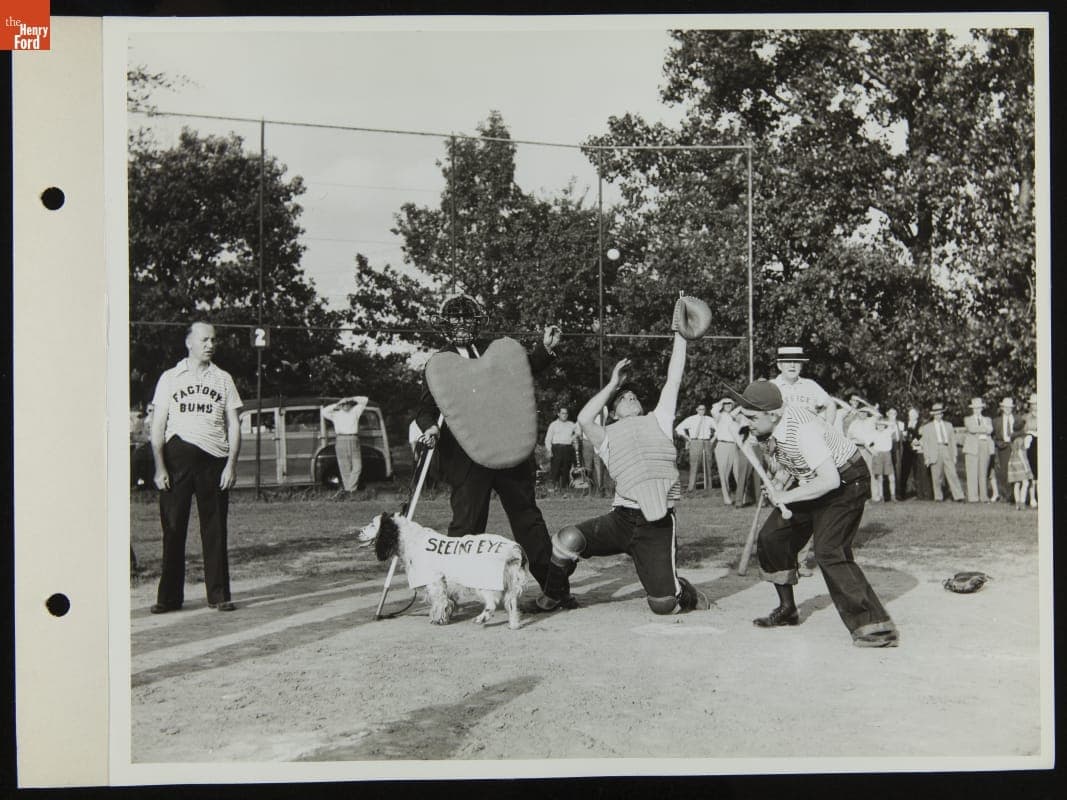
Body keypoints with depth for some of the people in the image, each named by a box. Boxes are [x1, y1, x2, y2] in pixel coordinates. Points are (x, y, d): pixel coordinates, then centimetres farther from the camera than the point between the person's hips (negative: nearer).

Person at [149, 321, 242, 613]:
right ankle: (169, 596, 6)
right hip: (177, 457, -1)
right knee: (173, 528, -1)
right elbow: (158, 427, 5)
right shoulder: (170, 378, 10)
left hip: (214, 459, 1)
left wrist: (231, 465, 0)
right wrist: (159, 467, -5)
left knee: (214, 529, 1)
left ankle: (218, 595, 7)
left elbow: (233, 425, 11)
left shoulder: (223, 379, 14)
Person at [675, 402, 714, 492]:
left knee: (707, 465, 4)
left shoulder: (709, 420, 13)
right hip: (695, 442, -3)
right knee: (694, 465, -10)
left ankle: (708, 487, 9)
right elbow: (679, 429, 4)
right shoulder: (691, 419, 5)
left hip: (707, 443, 3)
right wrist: (688, 438, 0)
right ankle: (691, 487, -12)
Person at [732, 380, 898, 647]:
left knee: (829, 552, -23)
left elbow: (829, 480, -39)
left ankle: (877, 628, -20)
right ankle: (787, 610, 21)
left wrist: (784, 497, -31)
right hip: (812, 483, 9)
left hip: (845, 483, -9)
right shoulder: (772, 425, -7)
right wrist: (778, 481, -7)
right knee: (772, 537, 6)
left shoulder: (801, 429, -34)